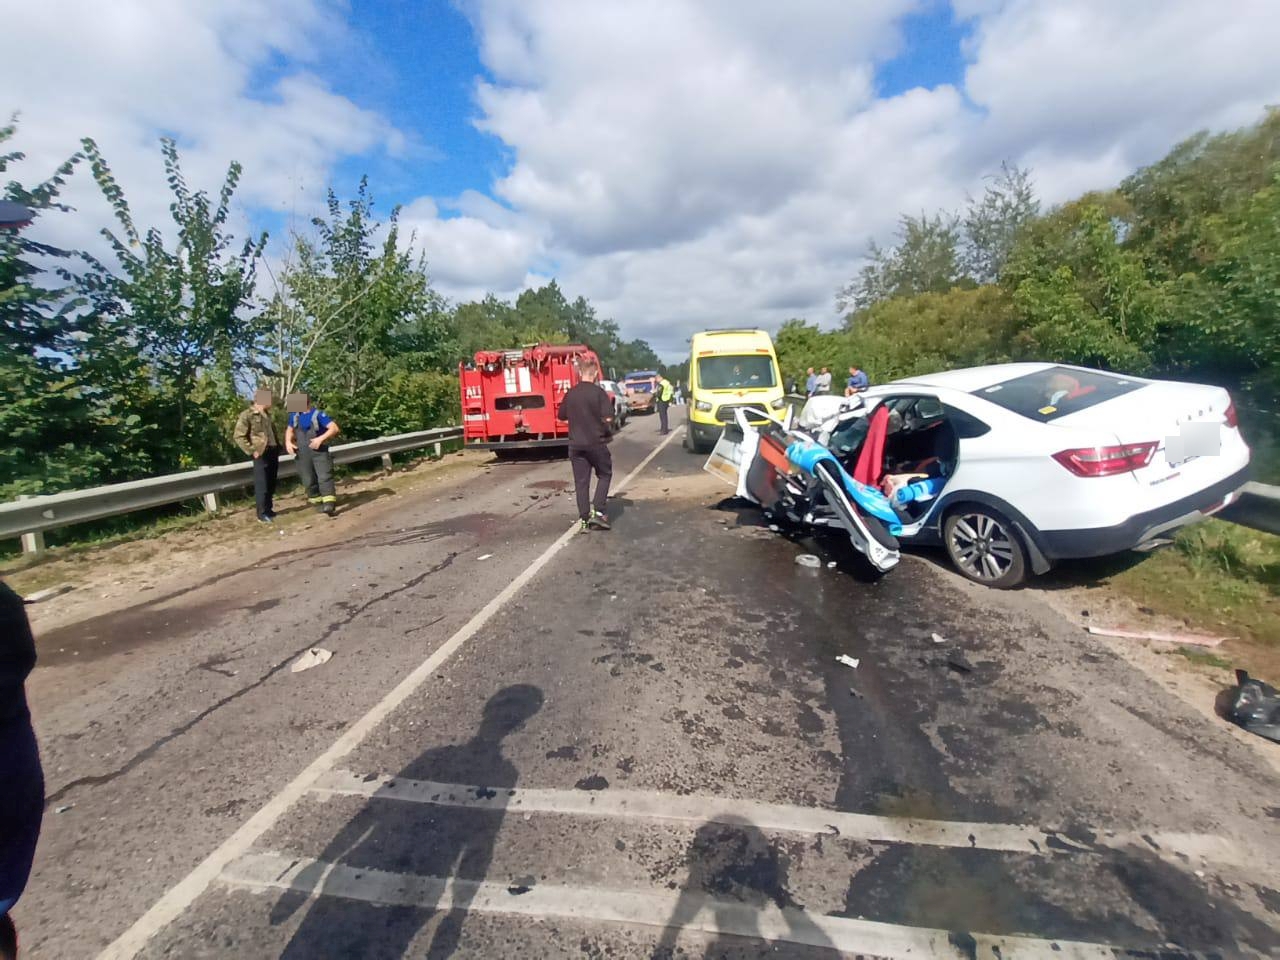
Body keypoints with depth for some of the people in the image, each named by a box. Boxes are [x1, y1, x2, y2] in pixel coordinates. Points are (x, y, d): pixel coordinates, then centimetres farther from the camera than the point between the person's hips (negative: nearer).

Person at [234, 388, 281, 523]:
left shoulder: (267, 414, 16)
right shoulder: (247, 416, -8)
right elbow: (238, 436, -12)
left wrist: (278, 446, 14)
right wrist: (252, 451, -16)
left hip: (273, 452, 7)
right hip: (262, 454, -7)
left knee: (271, 485, 12)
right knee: (262, 486, -4)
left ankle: (269, 510, 22)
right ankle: (262, 514, 1)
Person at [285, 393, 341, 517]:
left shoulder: (318, 414, -11)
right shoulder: (294, 415, 8)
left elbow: (334, 428, -18)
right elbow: (289, 429, 24)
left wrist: (320, 439, -28)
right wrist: (288, 442, 6)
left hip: (320, 452, -6)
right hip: (303, 454, 6)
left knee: (324, 477, -15)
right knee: (308, 480, 9)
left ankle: (329, 504, -23)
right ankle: (317, 502, 23)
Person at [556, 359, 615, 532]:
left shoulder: (570, 393, 2)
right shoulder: (599, 393, -11)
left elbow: (561, 415, 13)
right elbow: (608, 419, -16)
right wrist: (608, 430, 4)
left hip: (576, 444, 3)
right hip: (596, 443, -3)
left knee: (581, 481, 8)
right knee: (604, 475, 16)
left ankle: (584, 520, 9)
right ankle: (597, 511, 4)